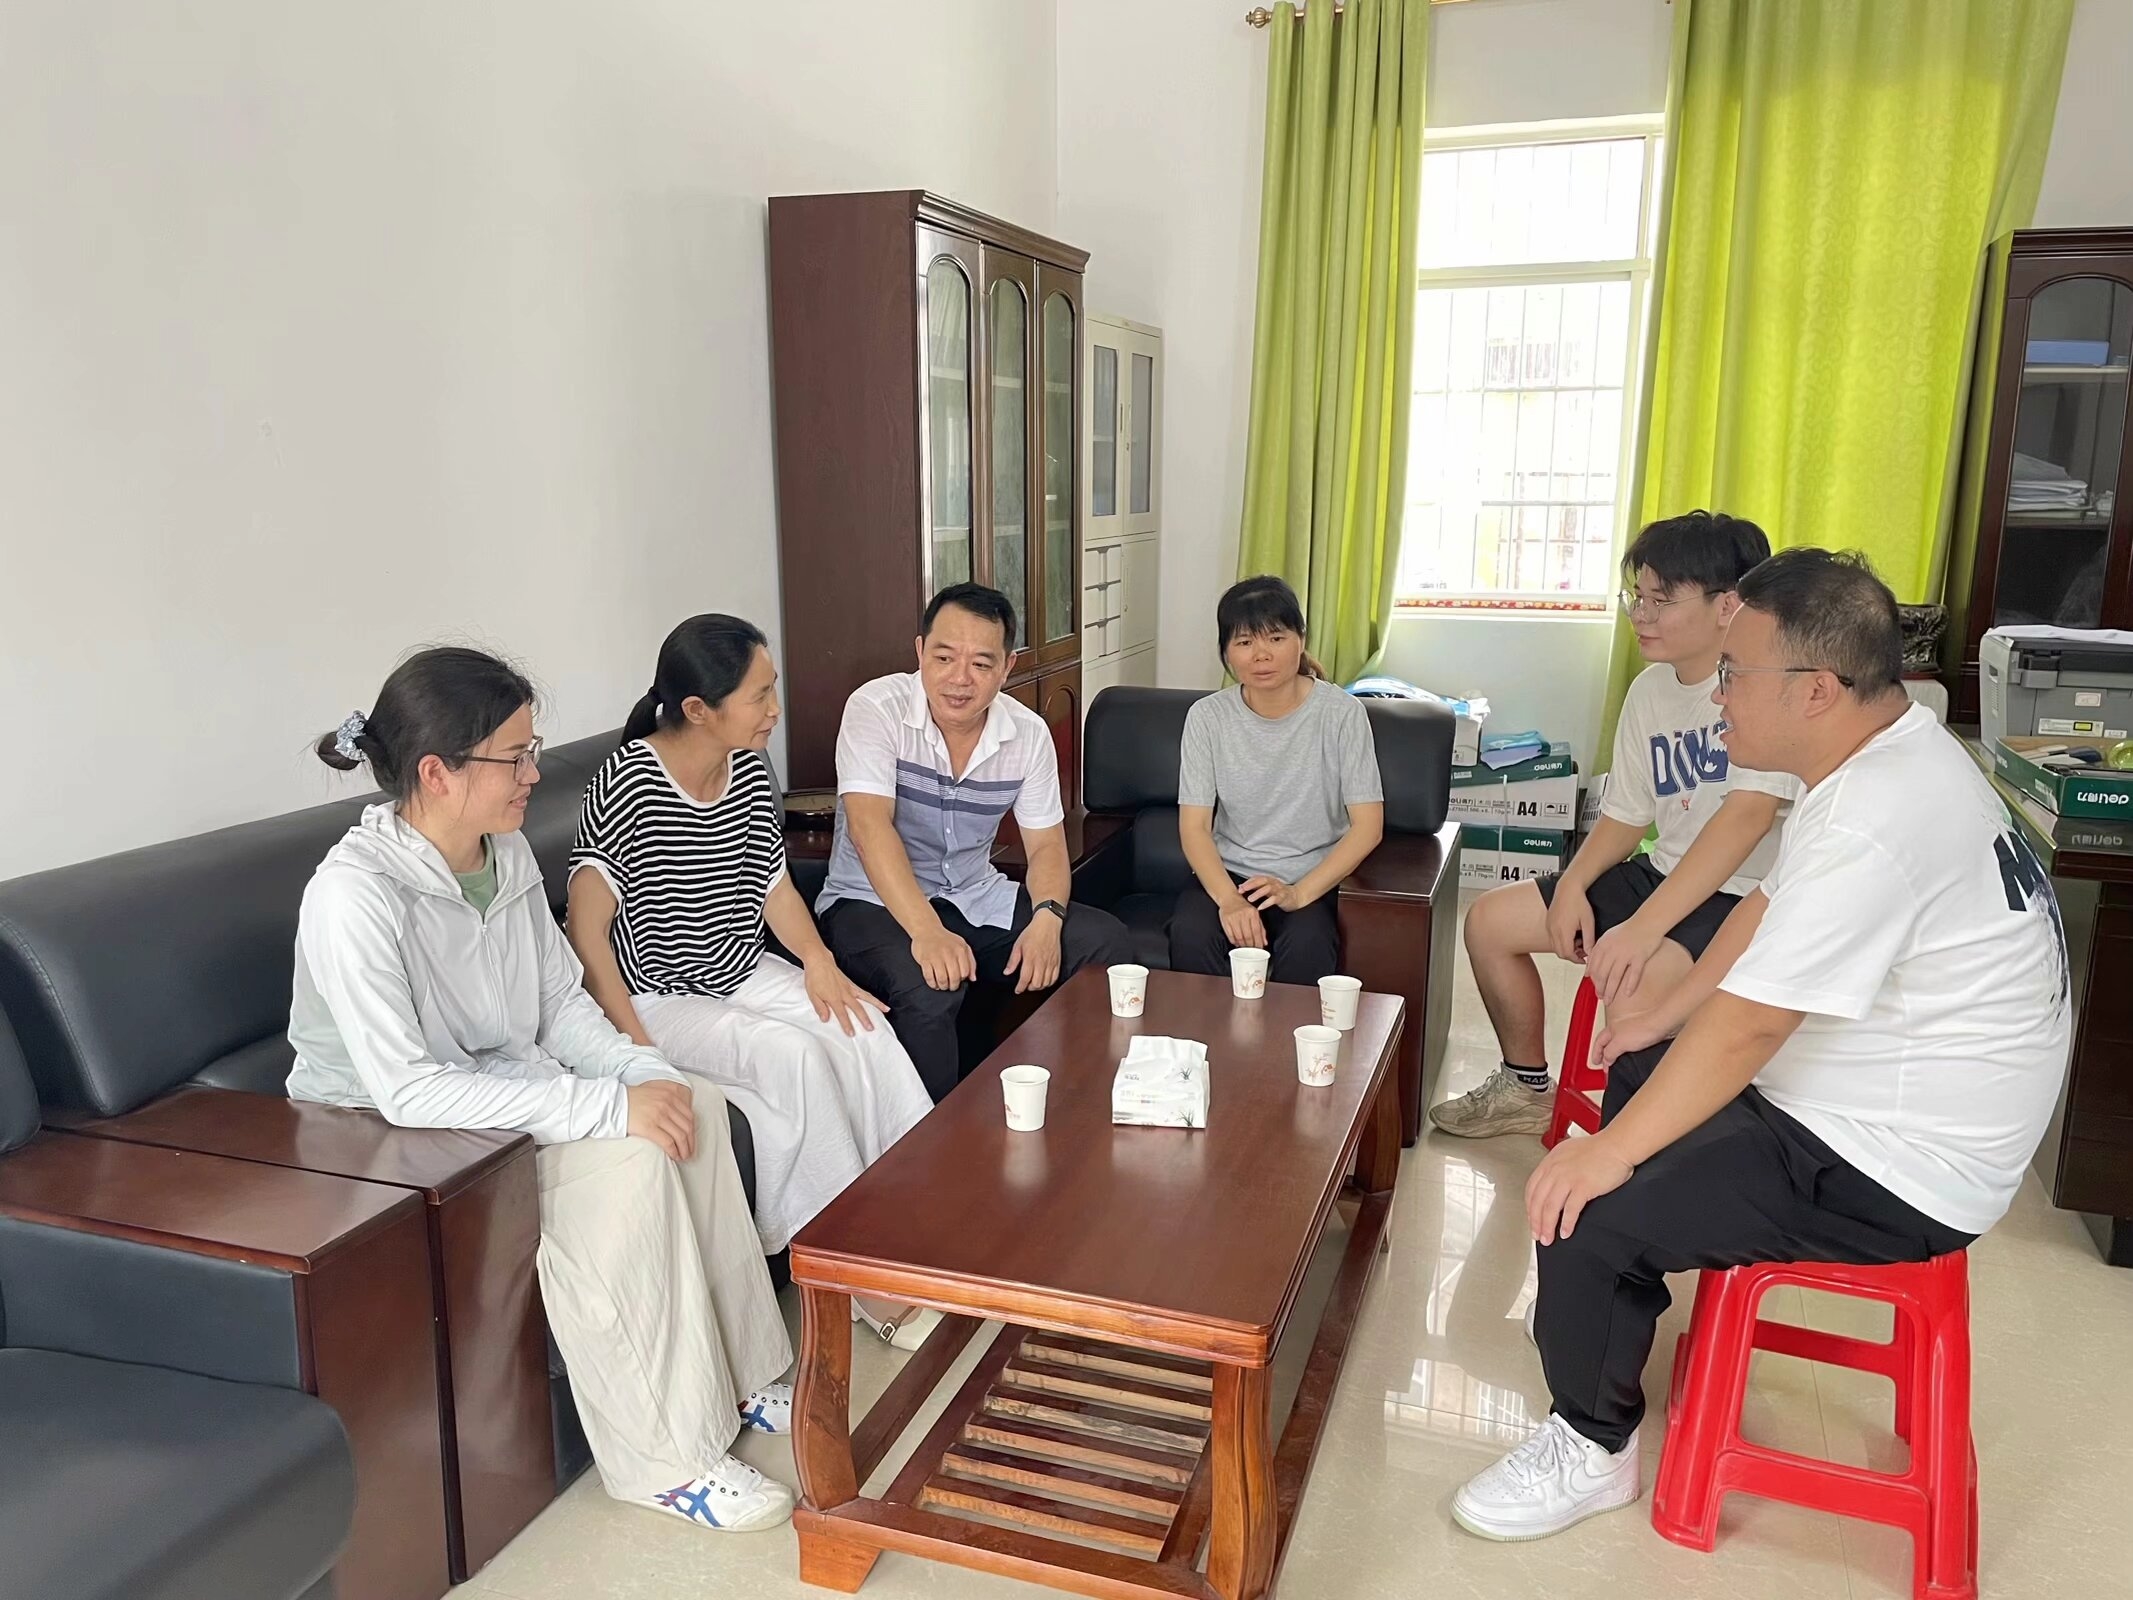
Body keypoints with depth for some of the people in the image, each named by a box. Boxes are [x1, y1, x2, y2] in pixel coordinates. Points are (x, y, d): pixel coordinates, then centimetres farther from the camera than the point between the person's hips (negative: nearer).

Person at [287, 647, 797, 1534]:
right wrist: (610, 1105, -33)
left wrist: (644, 1070, -14)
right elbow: (407, 1092, -31)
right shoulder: (354, 894, -27)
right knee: (628, 1161, -26)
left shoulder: (507, 852, -3)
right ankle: (663, 1459, -11)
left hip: (503, 1089, 8)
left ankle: (735, 1375, 2)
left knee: (693, 1105, -12)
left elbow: (563, 1002, 5)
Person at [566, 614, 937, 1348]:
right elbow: (587, 932, -22)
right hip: (658, 1000, -6)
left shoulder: (753, 772, -1)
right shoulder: (624, 787, -22)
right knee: (794, 1056, -27)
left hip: (742, 975, 7)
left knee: (865, 1031, -16)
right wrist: (639, 1050, -26)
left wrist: (817, 958, -8)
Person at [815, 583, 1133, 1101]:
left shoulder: (1028, 733, -3)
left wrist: (1046, 918, -21)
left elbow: (1046, 844, 2)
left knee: (1104, 940, -10)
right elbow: (869, 825, -28)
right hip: (872, 902, -5)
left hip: (976, 898, 5)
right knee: (928, 987, -35)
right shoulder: (876, 709, -16)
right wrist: (927, 932, -41)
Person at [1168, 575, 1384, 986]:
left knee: (1305, 946, -33)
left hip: (1314, 879, -1)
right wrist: (1229, 900, -23)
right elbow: (1194, 826, -5)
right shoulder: (1208, 716, -2)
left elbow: (1367, 826, -8)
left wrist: (1298, 894, -21)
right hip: (1226, 874, 2)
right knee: (1190, 934, -29)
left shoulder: (1341, 712, -6)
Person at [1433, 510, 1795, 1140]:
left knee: (1632, 983, -36)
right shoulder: (1651, 689, 7)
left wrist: (1642, 928, -34)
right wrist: (1572, 885, -6)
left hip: (1748, 896, -9)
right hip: (1664, 875, 9)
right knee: (1489, 921, 6)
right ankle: (1527, 1088, 25)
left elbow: (1747, 814, -30)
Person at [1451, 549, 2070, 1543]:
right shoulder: (1888, 755, 3)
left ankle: (1592, 1446, 8)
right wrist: (1661, 1017, 14)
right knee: (1639, 1077, 25)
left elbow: (1747, 1025, -30)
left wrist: (1610, 1154, -23)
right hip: (1877, 1094, 11)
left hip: (1892, 1172, -11)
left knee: (1587, 1212, -17)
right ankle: (1625, 1304, 42)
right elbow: (1768, 911, 13)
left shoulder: (1875, 825, -31)